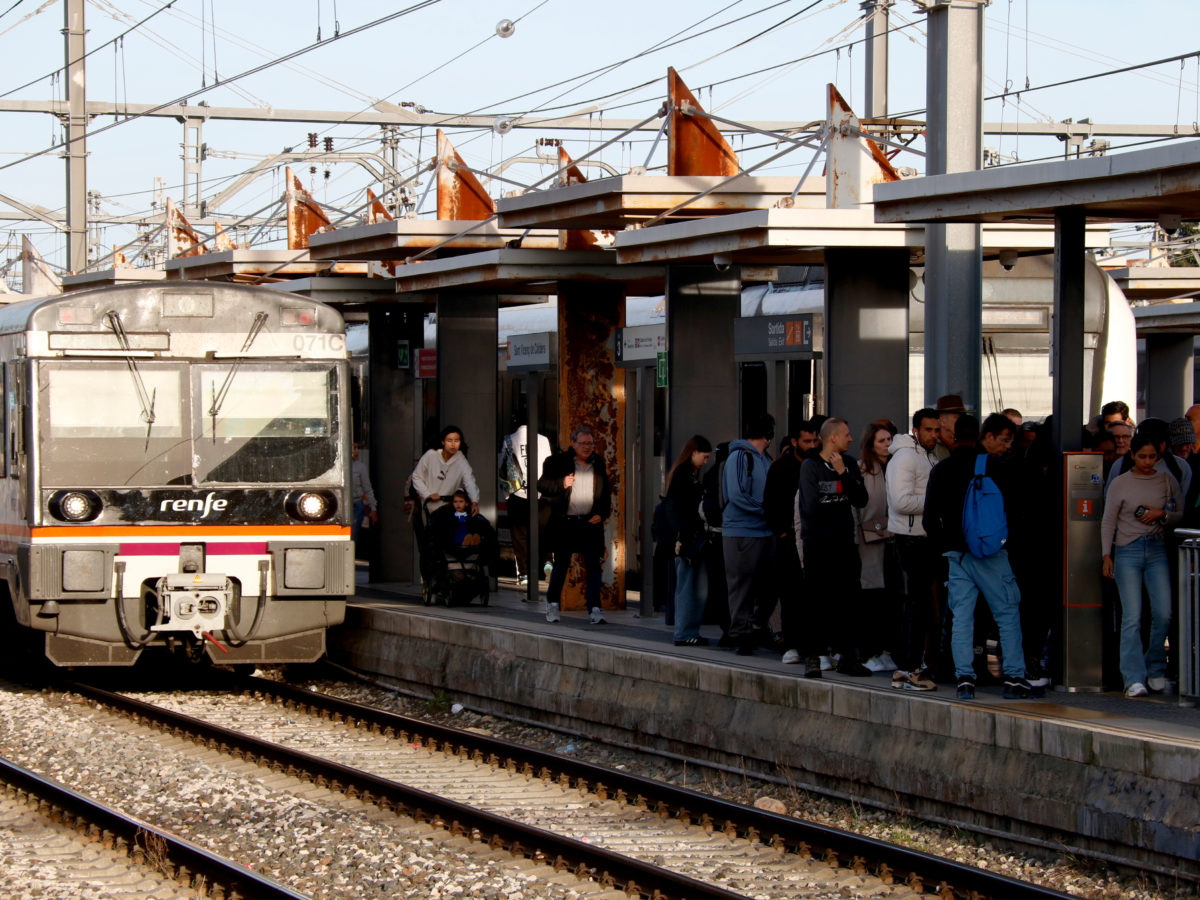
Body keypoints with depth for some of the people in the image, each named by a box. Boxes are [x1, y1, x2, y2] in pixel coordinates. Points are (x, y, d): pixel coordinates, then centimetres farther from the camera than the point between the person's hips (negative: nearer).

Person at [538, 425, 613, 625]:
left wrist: (602, 514, 3)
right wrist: (561, 484, -20)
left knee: (593, 566, -6)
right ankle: (552, 604, 26)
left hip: (590, 523, 2)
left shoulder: (598, 464, 10)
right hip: (565, 523, -2)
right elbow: (542, 485, -2)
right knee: (561, 564, 8)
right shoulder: (558, 462, -2)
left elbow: (606, 493, 18)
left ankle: (594, 610, -8)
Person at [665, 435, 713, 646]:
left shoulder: (692, 476, 18)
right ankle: (683, 634, -1)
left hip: (697, 539, 9)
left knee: (701, 590, 8)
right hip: (686, 539, -9)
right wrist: (682, 541, -20)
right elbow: (678, 510, -14)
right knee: (686, 587, -4)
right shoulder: (681, 475, -9)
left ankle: (692, 632, 13)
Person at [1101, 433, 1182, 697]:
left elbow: (1182, 514, 12)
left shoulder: (1167, 480, 9)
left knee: (1163, 613, -7)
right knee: (1132, 616, -8)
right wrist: (1107, 555, -4)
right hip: (1128, 551, -2)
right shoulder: (1120, 484, 3)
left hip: (1158, 551, 2)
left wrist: (1162, 514, -7)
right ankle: (1134, 678, -9)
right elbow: (1108, 521, 5)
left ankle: (1155, 670, 12)